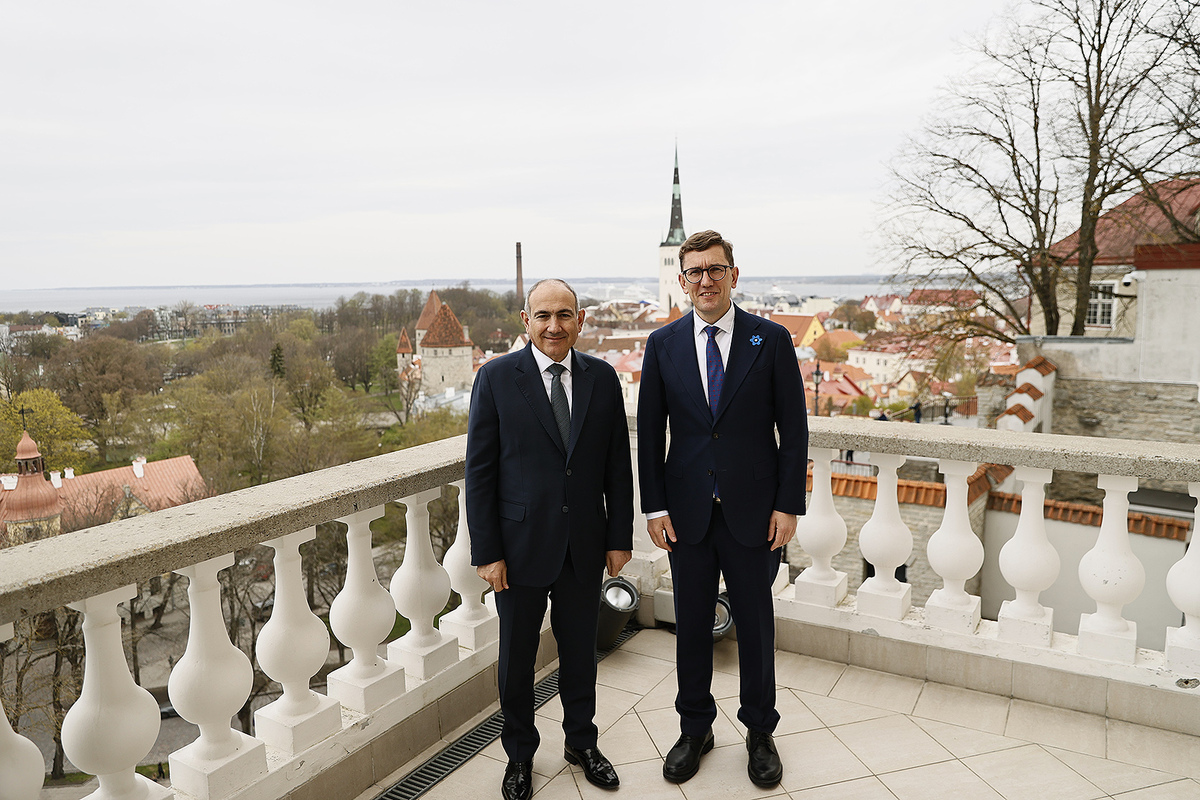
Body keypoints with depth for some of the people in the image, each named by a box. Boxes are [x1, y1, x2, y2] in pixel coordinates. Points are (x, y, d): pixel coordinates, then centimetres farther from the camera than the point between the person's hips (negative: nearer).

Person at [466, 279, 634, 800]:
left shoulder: (602, 378, 0)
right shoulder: (496, 378, -8)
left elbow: (618, 464, 4)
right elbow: (479, 471, -7)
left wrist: (620, 538, 2)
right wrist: (486, 552, -10)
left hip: (585, 545, 2)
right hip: (521, 546, -2)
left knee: (580, 650, 18)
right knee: (516, 657, 14)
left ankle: (581, 742, 41)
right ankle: (519, 755, 38)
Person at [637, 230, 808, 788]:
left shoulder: (772, 340, -2)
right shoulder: (662, 344, 2)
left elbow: (793, 428, -1)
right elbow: (650, 432, 4)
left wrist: (789, 505, -6)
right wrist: (654, 506, -1)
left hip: (754, 510, -1)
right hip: (687, 511, 2)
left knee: (755, 621, 12)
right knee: (692, 623, 13)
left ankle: (760, 732, 32)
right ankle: (695, 729, 32)